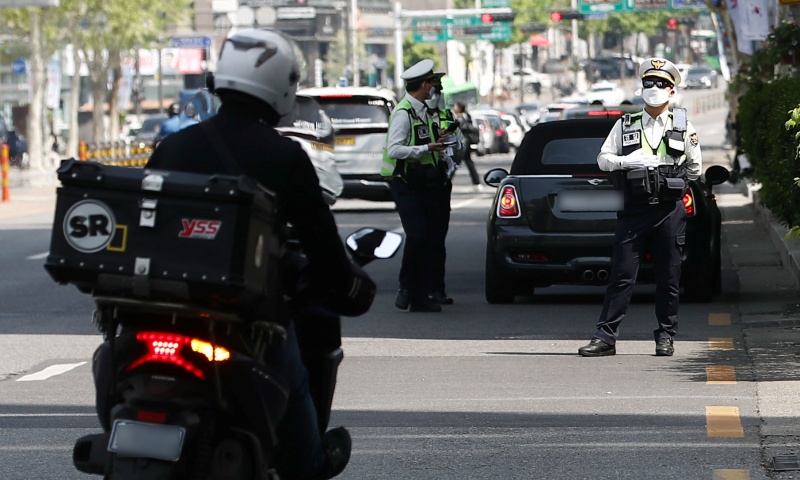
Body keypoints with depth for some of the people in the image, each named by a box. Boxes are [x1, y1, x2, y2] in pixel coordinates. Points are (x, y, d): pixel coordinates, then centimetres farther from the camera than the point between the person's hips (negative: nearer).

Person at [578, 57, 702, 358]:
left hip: (670, 211, 0)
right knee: (622, 275, -3)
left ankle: (666, 336, 12)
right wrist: (627, 161, -10)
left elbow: (695, 167, 15)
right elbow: (603, 159, 8)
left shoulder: (683, 127, 9)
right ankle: (605, 336, -3)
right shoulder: (626, 125, 11)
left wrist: (672, 182, -2)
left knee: (669, 277, 3)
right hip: (634, 210, 0)